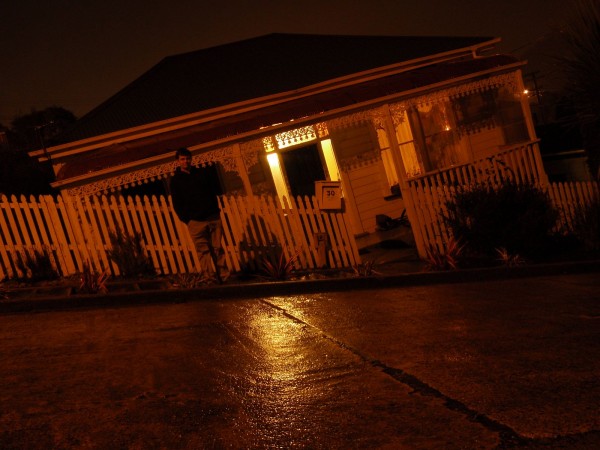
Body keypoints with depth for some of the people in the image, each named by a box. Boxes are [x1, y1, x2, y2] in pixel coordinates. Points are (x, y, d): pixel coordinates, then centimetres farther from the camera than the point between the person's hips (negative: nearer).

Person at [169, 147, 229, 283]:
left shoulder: (203, 173, 14)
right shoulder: (175, 180, 7)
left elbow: (216, 190, 18)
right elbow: (177, 204, 4)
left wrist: (215, 209, 7)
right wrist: (186, 220, -5)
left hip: (213, 217, 2)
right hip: (195, 221, -2)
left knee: (218, 248, -1)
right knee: (204, 251, -6)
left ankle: (223, 276, 2)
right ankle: (210, 278, -4)